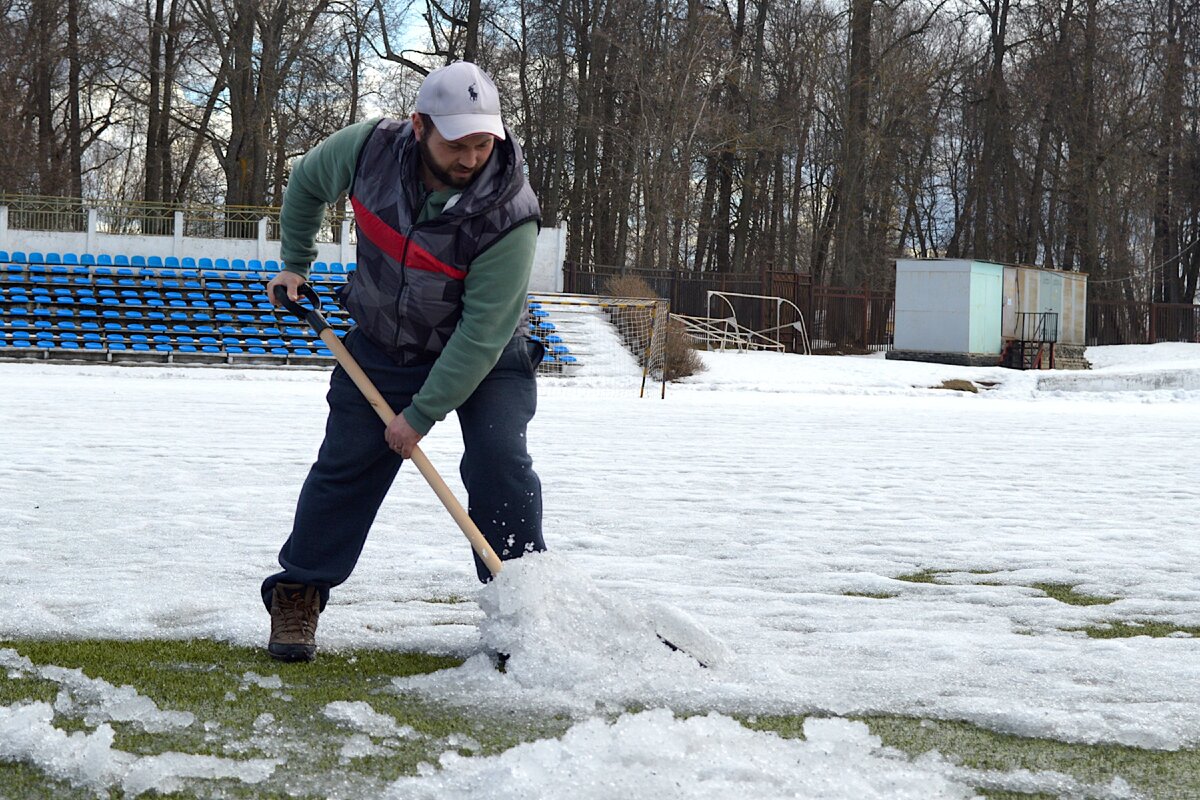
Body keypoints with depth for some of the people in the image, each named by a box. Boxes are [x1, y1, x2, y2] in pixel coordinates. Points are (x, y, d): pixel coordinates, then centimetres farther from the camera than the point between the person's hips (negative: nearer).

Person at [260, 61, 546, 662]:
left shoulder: (508, 218, -33)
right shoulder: (371, 149, -21)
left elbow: (481, 333, -30)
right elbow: (306, 183, 3)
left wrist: (422, 415, -28)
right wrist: (294, 265, 8)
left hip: (486, 355, -3)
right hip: (383, 344, 3)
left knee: (499, 465, -17)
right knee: (345, 466, 3)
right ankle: (297, 596, 15)